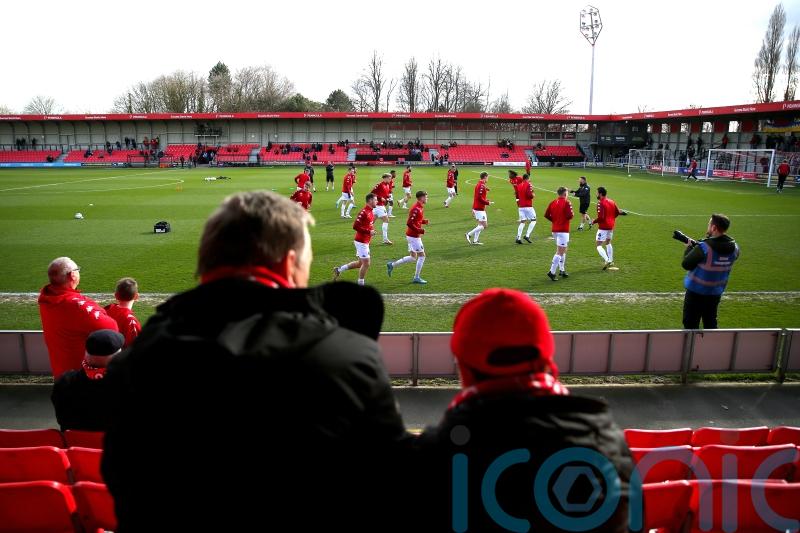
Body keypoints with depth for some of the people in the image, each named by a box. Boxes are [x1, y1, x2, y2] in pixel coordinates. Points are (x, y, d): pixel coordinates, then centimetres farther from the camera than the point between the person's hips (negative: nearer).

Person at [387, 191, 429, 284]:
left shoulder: (419, 208, 11)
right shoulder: (416, 209, -20)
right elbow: (409, 223, -25)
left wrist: (424, 221, 4)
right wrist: (420, 231, -22)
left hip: (413, 235, 10)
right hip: (414, 236, -10)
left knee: (413, 257, 14)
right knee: (422, 255, -2)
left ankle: (392, 265, 19)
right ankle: (416, 278, 8)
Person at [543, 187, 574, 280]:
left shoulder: (553, 203, 7)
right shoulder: (566, 203, -11)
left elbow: (546, 215, 5)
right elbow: (570, 216, -20)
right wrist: (572, 214, 2)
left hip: (554, 229, 7)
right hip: (563, 230, -7)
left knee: (563, 250, 20)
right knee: (560, 252, -6)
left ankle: (561, 270, 22)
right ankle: (552, 272, -12)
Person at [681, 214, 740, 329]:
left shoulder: (704, 248, -27)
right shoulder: (734, 248, -7)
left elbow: (686, 264, -18)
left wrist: (689, 247, -3)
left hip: (696, 292, -6)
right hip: (716, 293, 6)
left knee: (690, 324, 7)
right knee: (710, 324, 21)